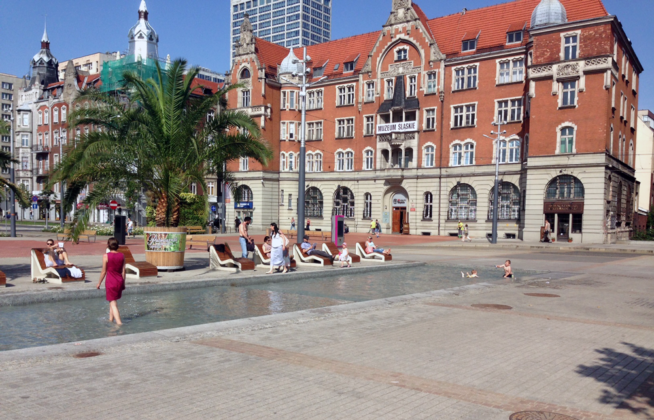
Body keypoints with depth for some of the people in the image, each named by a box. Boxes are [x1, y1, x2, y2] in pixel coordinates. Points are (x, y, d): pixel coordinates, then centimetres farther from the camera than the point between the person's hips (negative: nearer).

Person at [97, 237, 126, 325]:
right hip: (120, 281, 5)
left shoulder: (106, 256, -12)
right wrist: (123, 283, 13)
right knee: (113, 300, 23)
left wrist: (99, 283, 5)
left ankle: (119, 322, -8)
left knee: (113, 303, 0)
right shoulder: (122, 256, 0)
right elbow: (123, 271, 4)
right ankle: (111, 318, 32)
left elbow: (104, 271, -7)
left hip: (110, 282, -5)